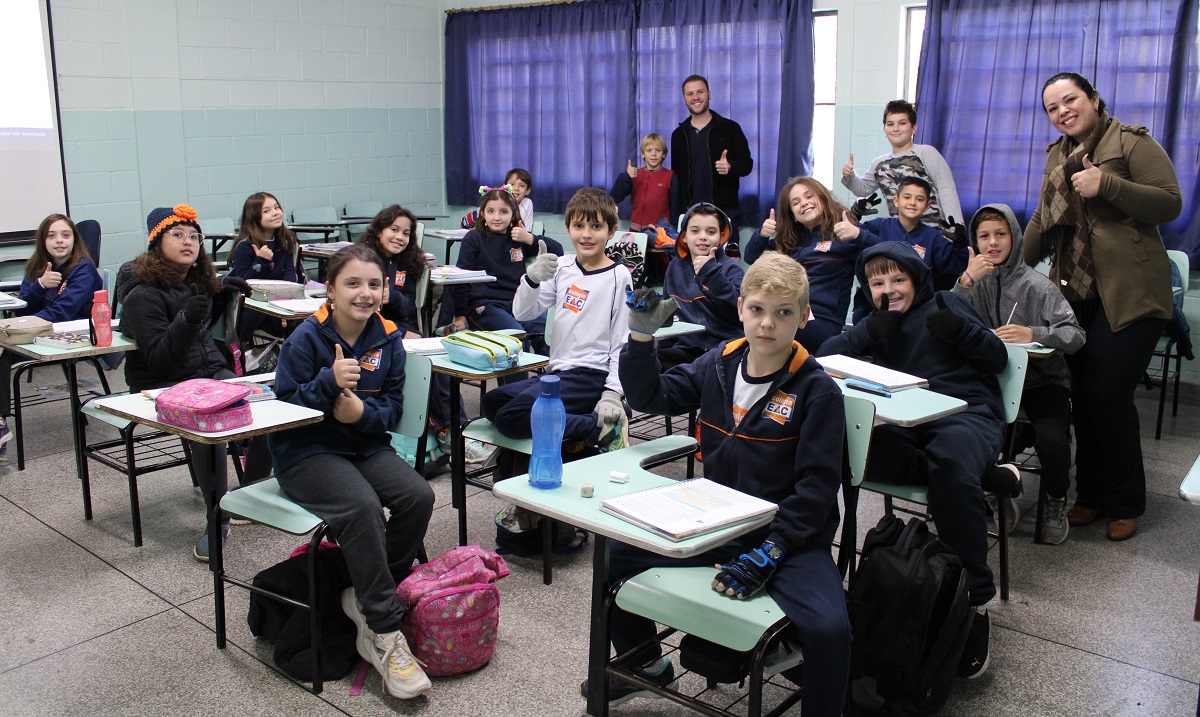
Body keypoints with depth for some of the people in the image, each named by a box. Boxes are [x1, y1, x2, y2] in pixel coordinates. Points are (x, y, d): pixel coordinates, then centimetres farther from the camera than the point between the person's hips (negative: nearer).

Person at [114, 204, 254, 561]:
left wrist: (222, 295, 14)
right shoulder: (143, 295, -11)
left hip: (211, 371, 6)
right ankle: (218, 519, -22)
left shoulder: (197, 280, 11)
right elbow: (158, 359, -19)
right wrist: (186, 320, -32)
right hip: (165, 386, -6)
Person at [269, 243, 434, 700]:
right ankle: (385, 635, -24)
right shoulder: (307, 338, -9)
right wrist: (330, 381, -27)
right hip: (306, 452, -5)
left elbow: (393, 405, 5)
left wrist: (363, 412, -18)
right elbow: (283, 405, -11)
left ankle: (366, 597, -3)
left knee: (418, 496, -23)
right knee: (362, 506, -33)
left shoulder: (388, 339, 2)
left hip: (366, 445, 5)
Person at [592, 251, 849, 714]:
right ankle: (646, 665, 27)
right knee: (616, 555, 1)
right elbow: (650, 397, 12)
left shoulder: (818, 391, -12)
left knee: (828, 626, -29)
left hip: (788, 534, -5)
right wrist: (641, 337, -3)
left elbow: (816, 487, -14)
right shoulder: (720, 363, 2)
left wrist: (768, 553, -23)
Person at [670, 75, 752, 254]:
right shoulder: (679, 134, 13)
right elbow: (676, 174, 16)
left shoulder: (729, 128, 3)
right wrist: (675, 216, 9)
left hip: (725, 210, -3)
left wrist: (730, 167, -21)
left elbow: (747, 163, 4)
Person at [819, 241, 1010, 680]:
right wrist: (871, 333, -7)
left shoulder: (945, 305, 15)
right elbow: (826, 355, 7)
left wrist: (961, 331, -9)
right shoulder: (878, 323, 24)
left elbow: (998, 359, 9)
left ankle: (975, 599, -31)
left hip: (967, 410, -3)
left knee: (950, 462, -39)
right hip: (907, 424, 4)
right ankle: (982, 474, -25)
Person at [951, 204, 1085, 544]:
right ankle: (999, 494, 5)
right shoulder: (975, 280, 6)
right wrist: (966, 280, -19)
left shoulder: (1036, 285, -5)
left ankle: (1056, 501, 6)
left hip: (1041, 379, -3)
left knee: (1052, 439, -26)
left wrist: (1033, 334, -31)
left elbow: (1075, 336, -13)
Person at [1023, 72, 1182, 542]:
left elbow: (1170, 204, -11)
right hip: (1074, 293, 6)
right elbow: (1043, 221, 23)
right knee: (1083, 397, 6)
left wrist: (1106, 184, -20)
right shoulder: (1058, 155, 18)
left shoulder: (1132, 142, -3)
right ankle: (1091, 495, 19)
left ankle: (1125, 504, 8)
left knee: (1109, 396, -8)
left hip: (1129, 295, -6)